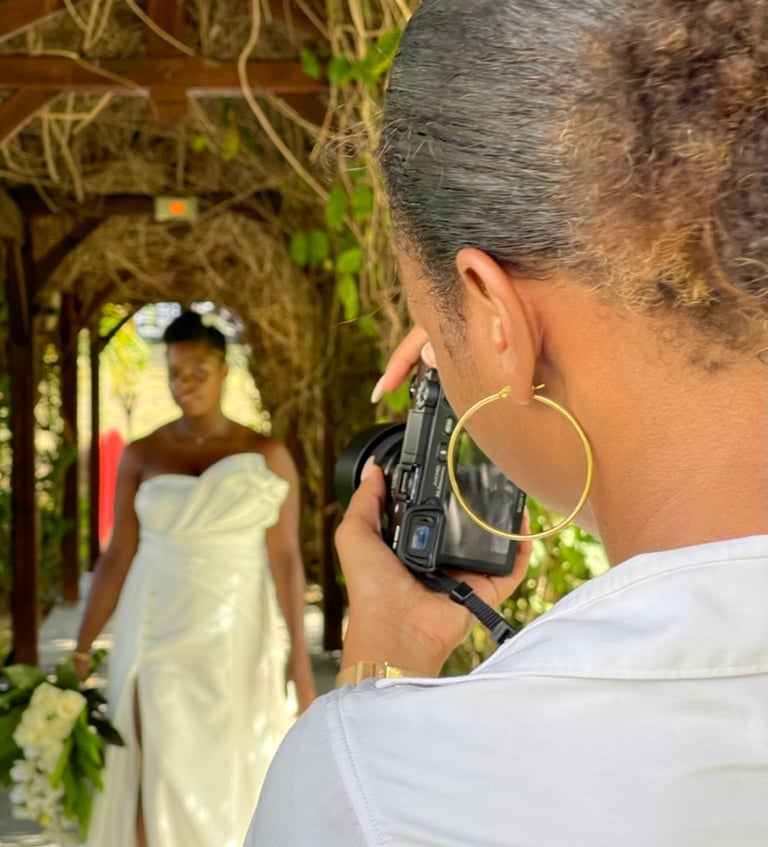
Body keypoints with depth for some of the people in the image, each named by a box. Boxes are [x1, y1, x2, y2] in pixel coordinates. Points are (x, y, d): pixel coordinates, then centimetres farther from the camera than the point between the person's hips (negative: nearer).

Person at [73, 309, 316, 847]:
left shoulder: (267, 456, -1)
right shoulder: (141, 457, 3)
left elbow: (286, 559, -4)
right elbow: (118, 555, 3)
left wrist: (299, 656, -7)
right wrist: (82, 648, 0)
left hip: (235, 638, 0)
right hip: (159, 635, 1)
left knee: (230, 781, 6)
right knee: (161, 781, -6)